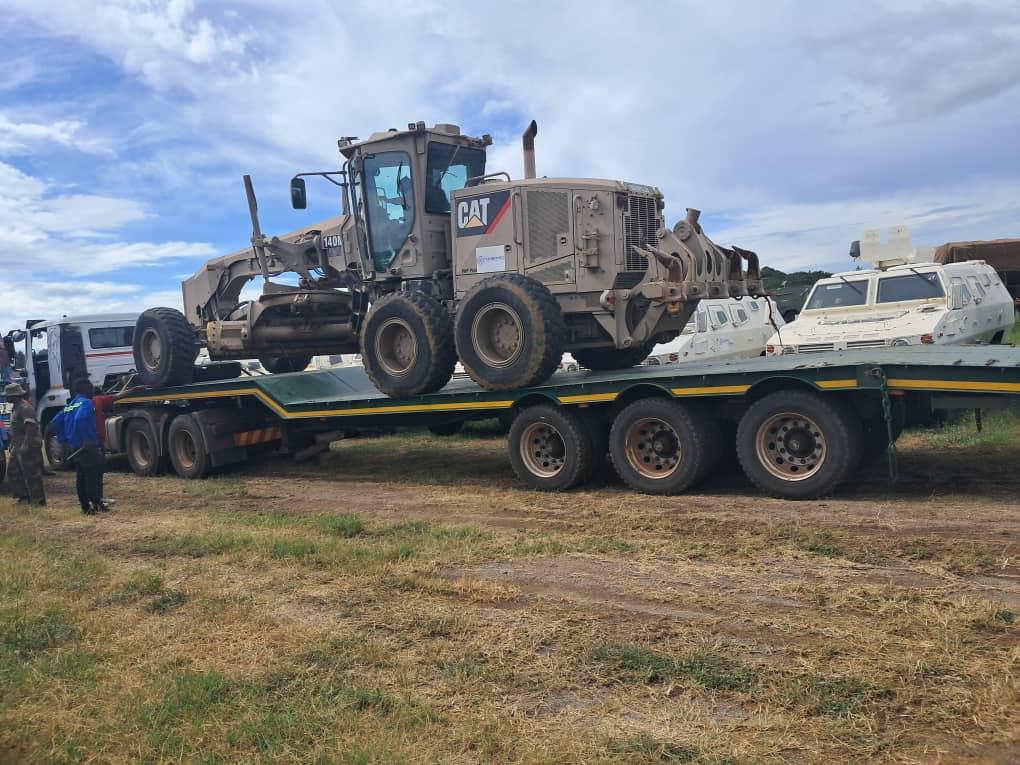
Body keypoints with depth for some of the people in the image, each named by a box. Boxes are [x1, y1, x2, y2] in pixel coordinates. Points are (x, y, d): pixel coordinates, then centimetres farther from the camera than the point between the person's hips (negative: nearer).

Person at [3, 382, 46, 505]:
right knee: (13, 471, 14)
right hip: (19, 447, 11)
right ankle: (23, 495, 20)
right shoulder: (16, 407, 16)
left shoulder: (25, 407, -16)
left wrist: (26, 445, -29)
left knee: (31, 473, -6)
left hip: (29, 446, -11)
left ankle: (38, 498, 0)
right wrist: (13, 445, 23)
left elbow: (31, 427, -25)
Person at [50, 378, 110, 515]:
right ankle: (97, 504, -1)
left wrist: (64, 440, 17)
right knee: (94, 474, -2)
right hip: (87, 447, -9)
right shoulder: (86, 402, -11)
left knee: (81, 476, 12)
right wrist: (87, 439, -25)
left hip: (73, 447, 9)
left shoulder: (70, 405, 16)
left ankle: (86, 506, 17)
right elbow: (80, 419, -30)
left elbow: (55, 422, 17)